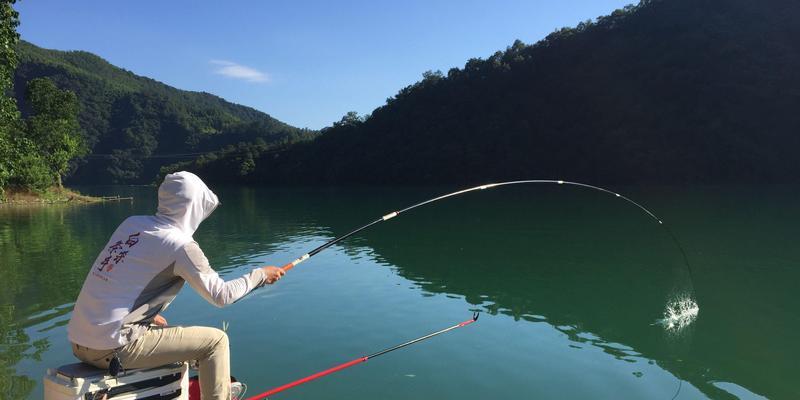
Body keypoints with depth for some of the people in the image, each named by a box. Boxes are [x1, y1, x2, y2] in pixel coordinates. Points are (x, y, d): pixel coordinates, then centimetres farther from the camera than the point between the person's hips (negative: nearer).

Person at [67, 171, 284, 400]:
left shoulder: (132, 223, 7)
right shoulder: (180, 245, -12)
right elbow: (221, 296, -7)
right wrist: (260, 275, 6)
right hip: (113, 350, -8)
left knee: (157, 328, 33)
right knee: (216, 341, 1)